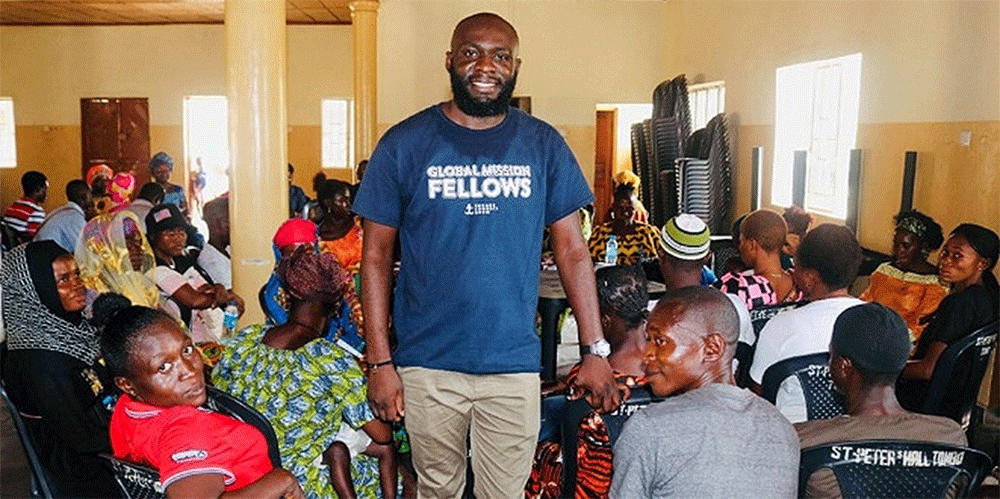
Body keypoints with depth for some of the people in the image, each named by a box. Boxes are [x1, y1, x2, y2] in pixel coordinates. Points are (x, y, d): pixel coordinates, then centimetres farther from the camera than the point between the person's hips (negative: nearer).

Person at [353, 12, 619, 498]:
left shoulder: (544, 145, 2)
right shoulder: (404, 144, -3)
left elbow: (572, 250, 4)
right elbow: (376, 256, -1)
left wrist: (596, 350, -1)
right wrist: (379, 362, -6)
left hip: (515, 365, 1)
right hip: (428, 365, 0)